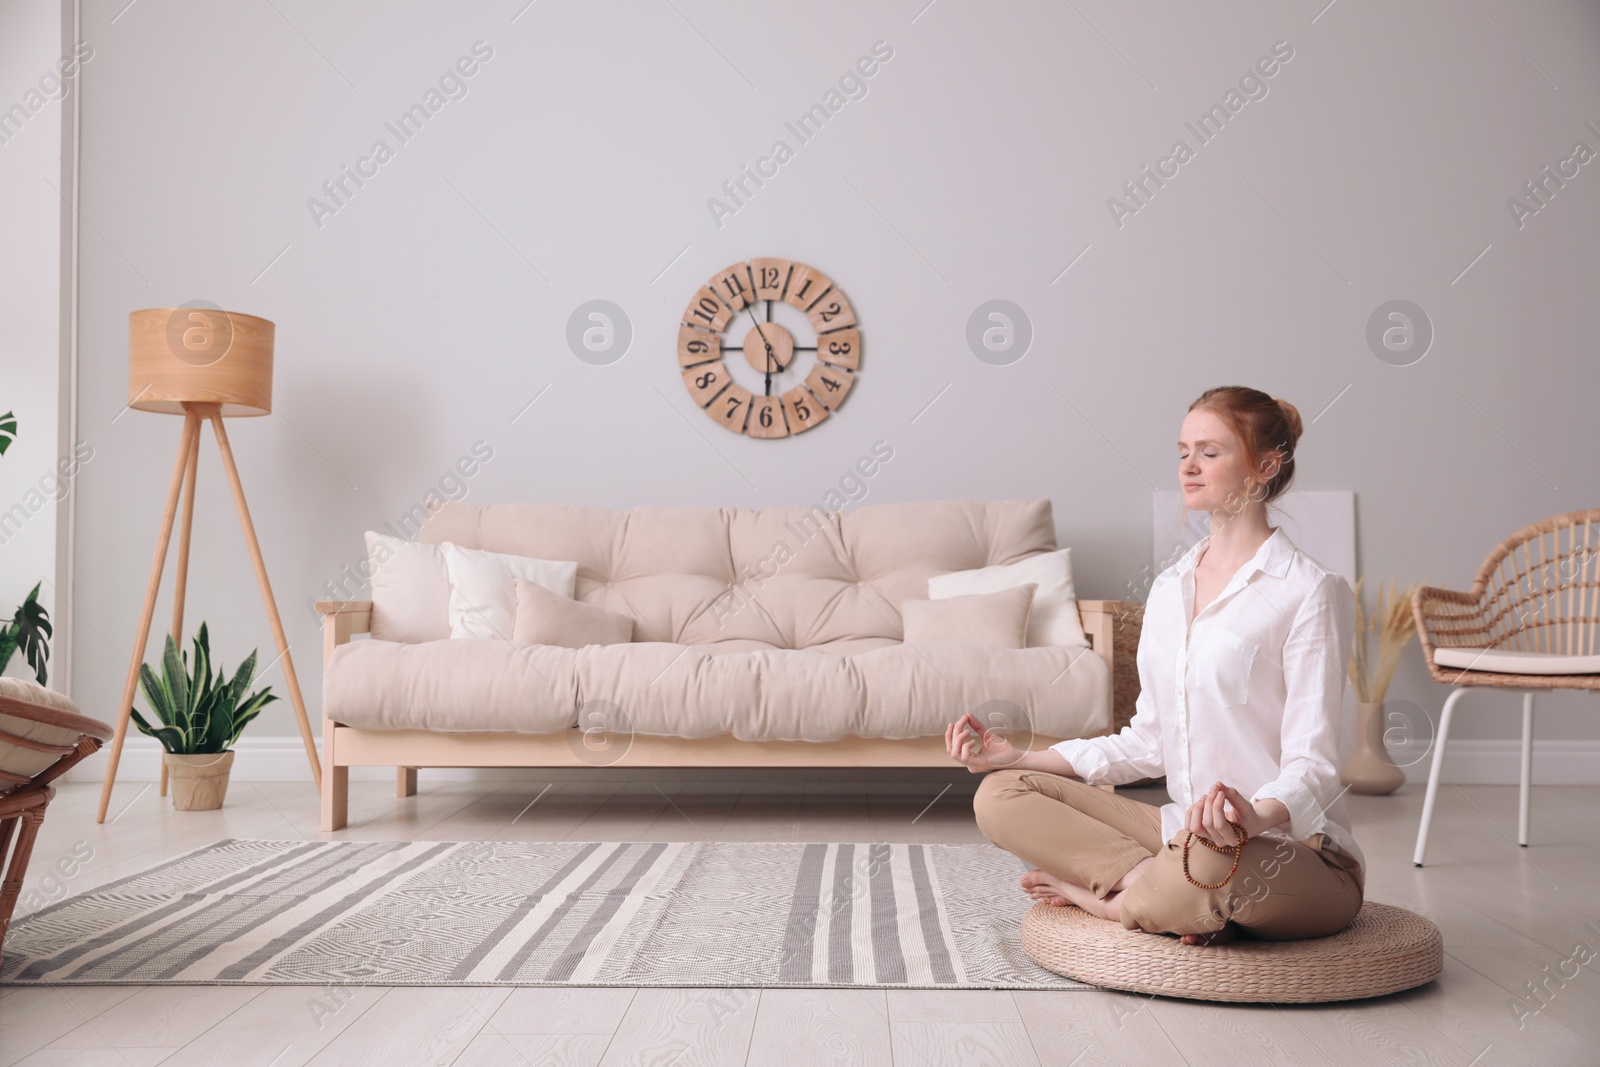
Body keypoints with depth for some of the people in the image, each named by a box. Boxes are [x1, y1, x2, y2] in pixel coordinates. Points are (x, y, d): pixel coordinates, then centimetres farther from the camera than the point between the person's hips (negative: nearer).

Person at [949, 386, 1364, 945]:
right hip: (1184, 831, 7)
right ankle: (1157, 885, -18)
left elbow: (1312, 763, -15)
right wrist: (1020, 757, 6)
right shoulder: (1169, 588, 14)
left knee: (1209, 862, -42)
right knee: (1000, 794, -6)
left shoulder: (1310, 590, -8)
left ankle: (1097, 893, -10)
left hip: (1296, 853, -6)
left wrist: (1259, 816, -38)